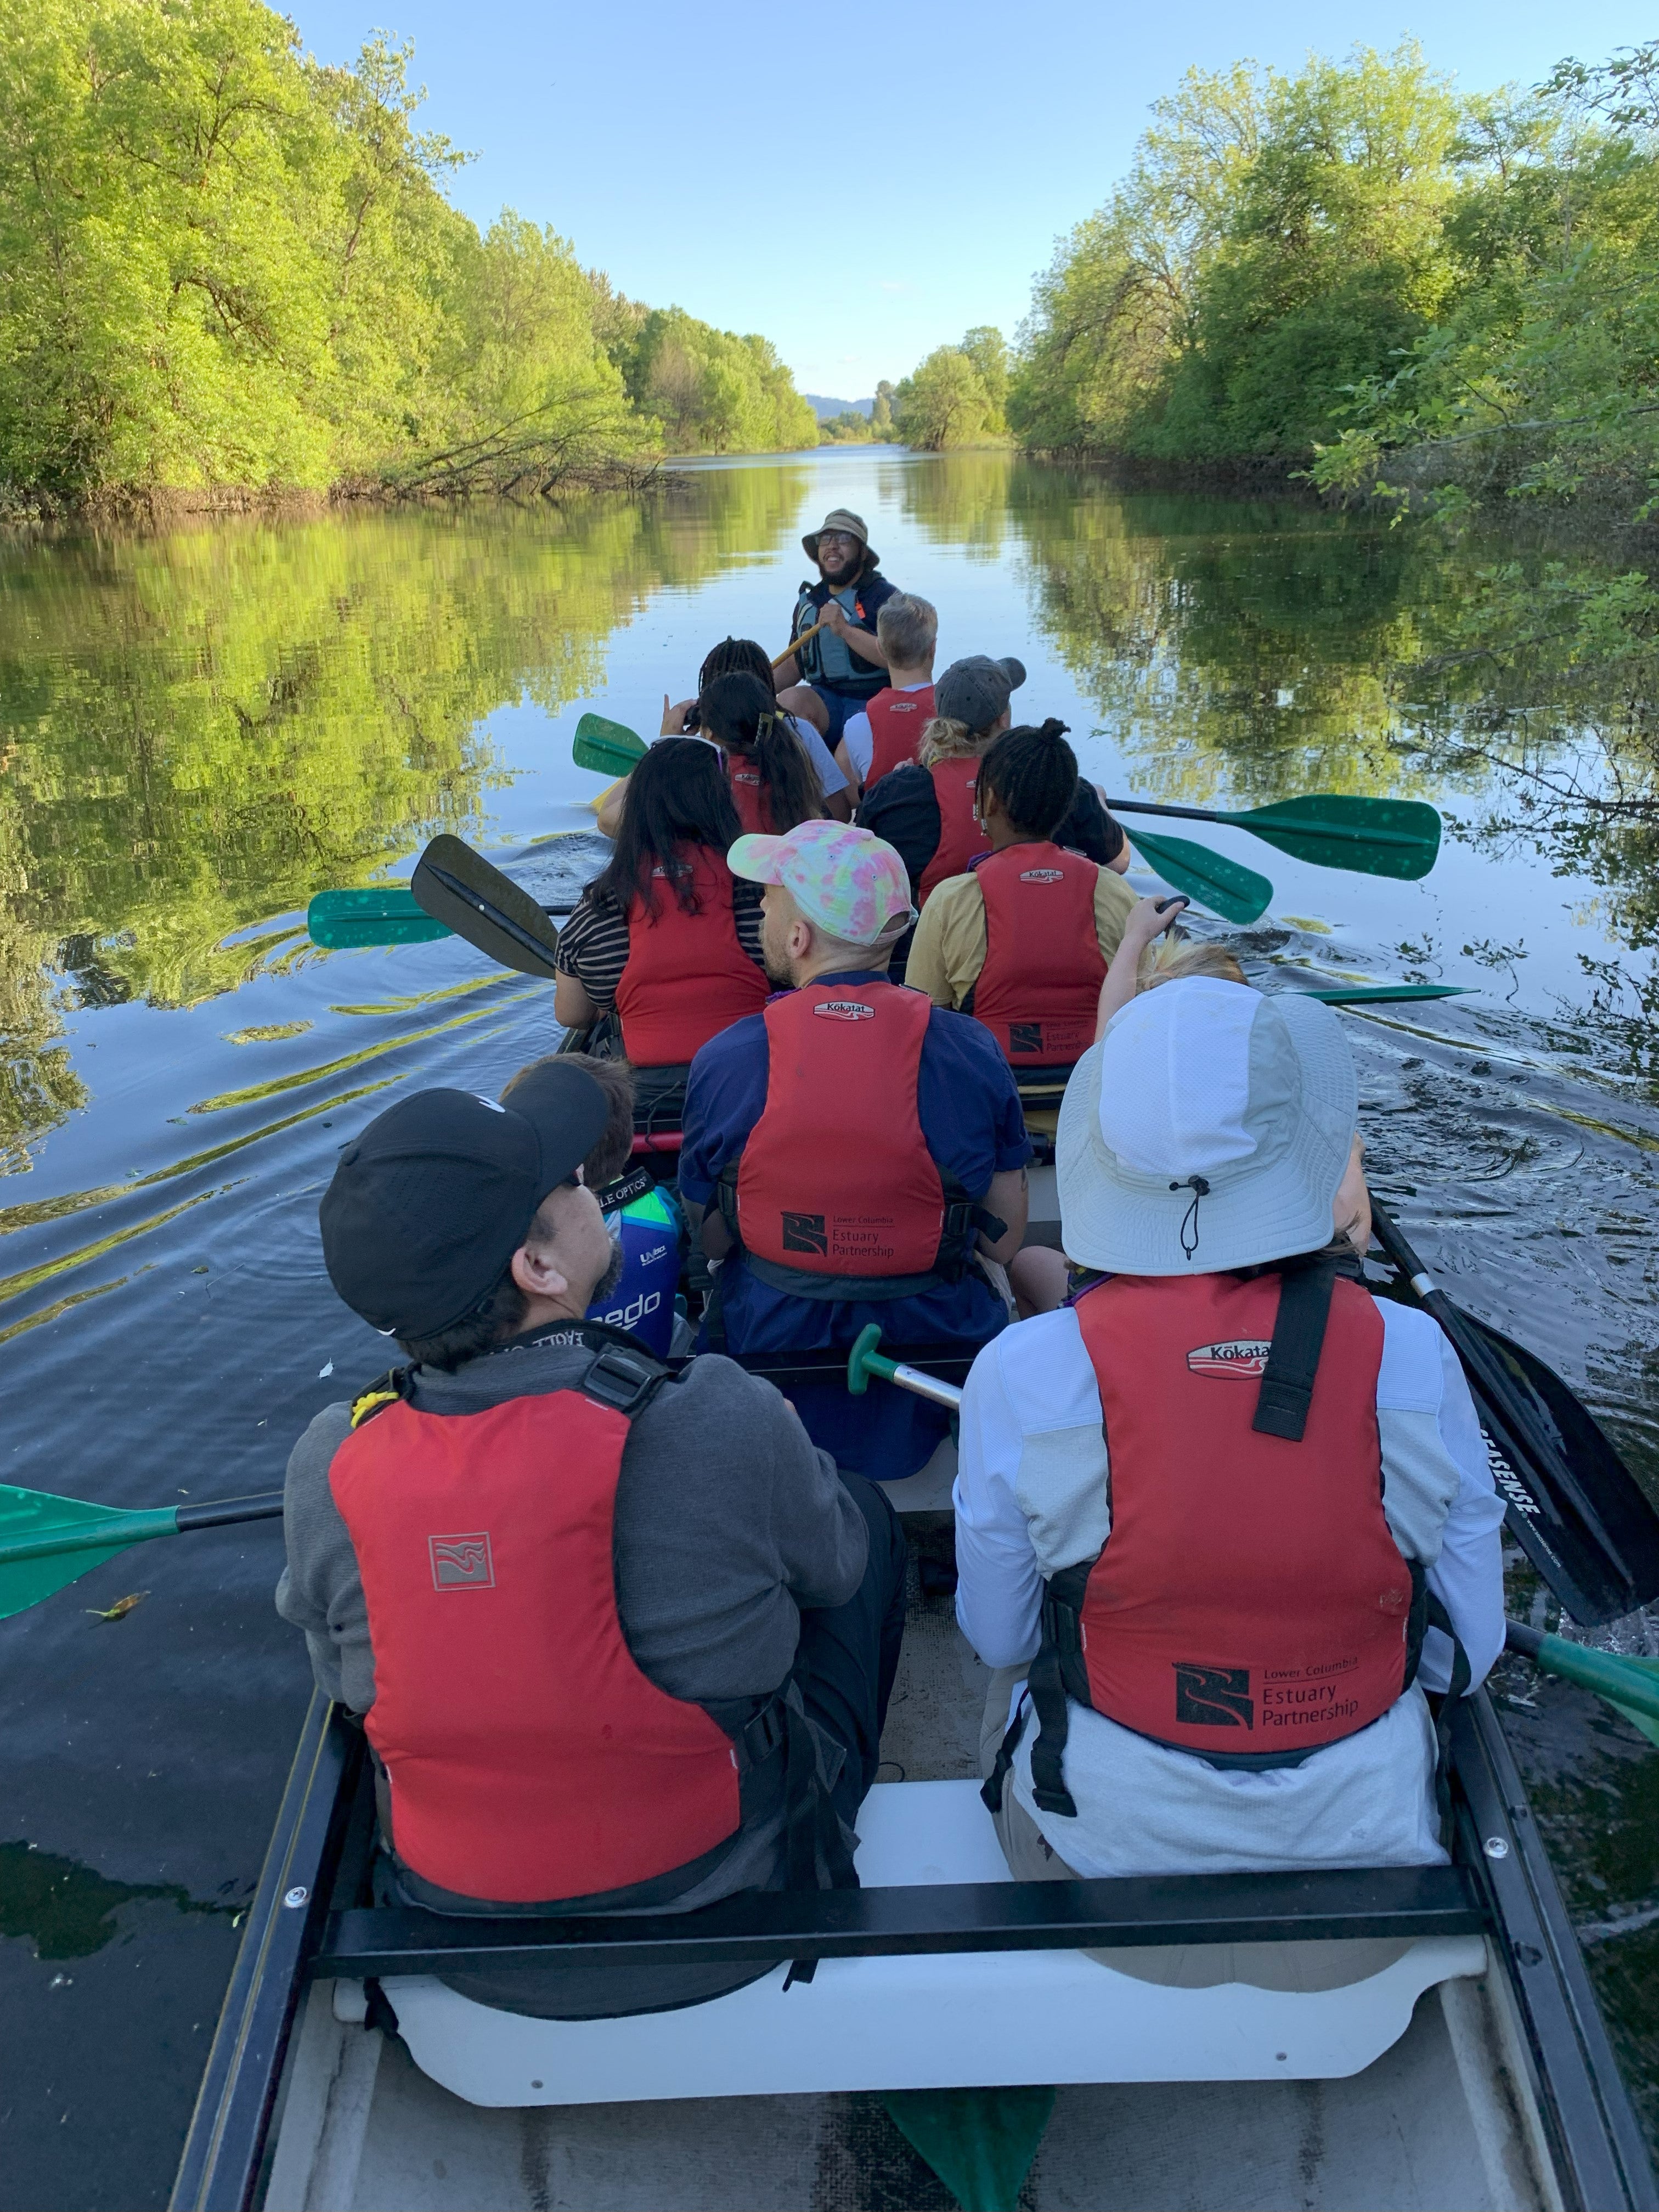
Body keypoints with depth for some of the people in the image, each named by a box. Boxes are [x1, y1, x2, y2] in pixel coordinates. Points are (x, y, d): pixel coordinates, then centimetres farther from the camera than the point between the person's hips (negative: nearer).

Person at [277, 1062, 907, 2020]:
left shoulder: (327, 1467, -18)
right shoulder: (720, 1428, -30)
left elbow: (343, 1682, 0)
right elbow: (833, 1567, -8)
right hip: (728, 1923, -3)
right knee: (868, 1517, 15)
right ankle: (831, 1809, 37)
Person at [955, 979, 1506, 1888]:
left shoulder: (1023, 1376, -23)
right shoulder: (1412, 1358, -19)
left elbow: (997, 1636, -6)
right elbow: (1469, 1651, -6)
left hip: (1104, 1845, -1)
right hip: (1365, 1837, 2)